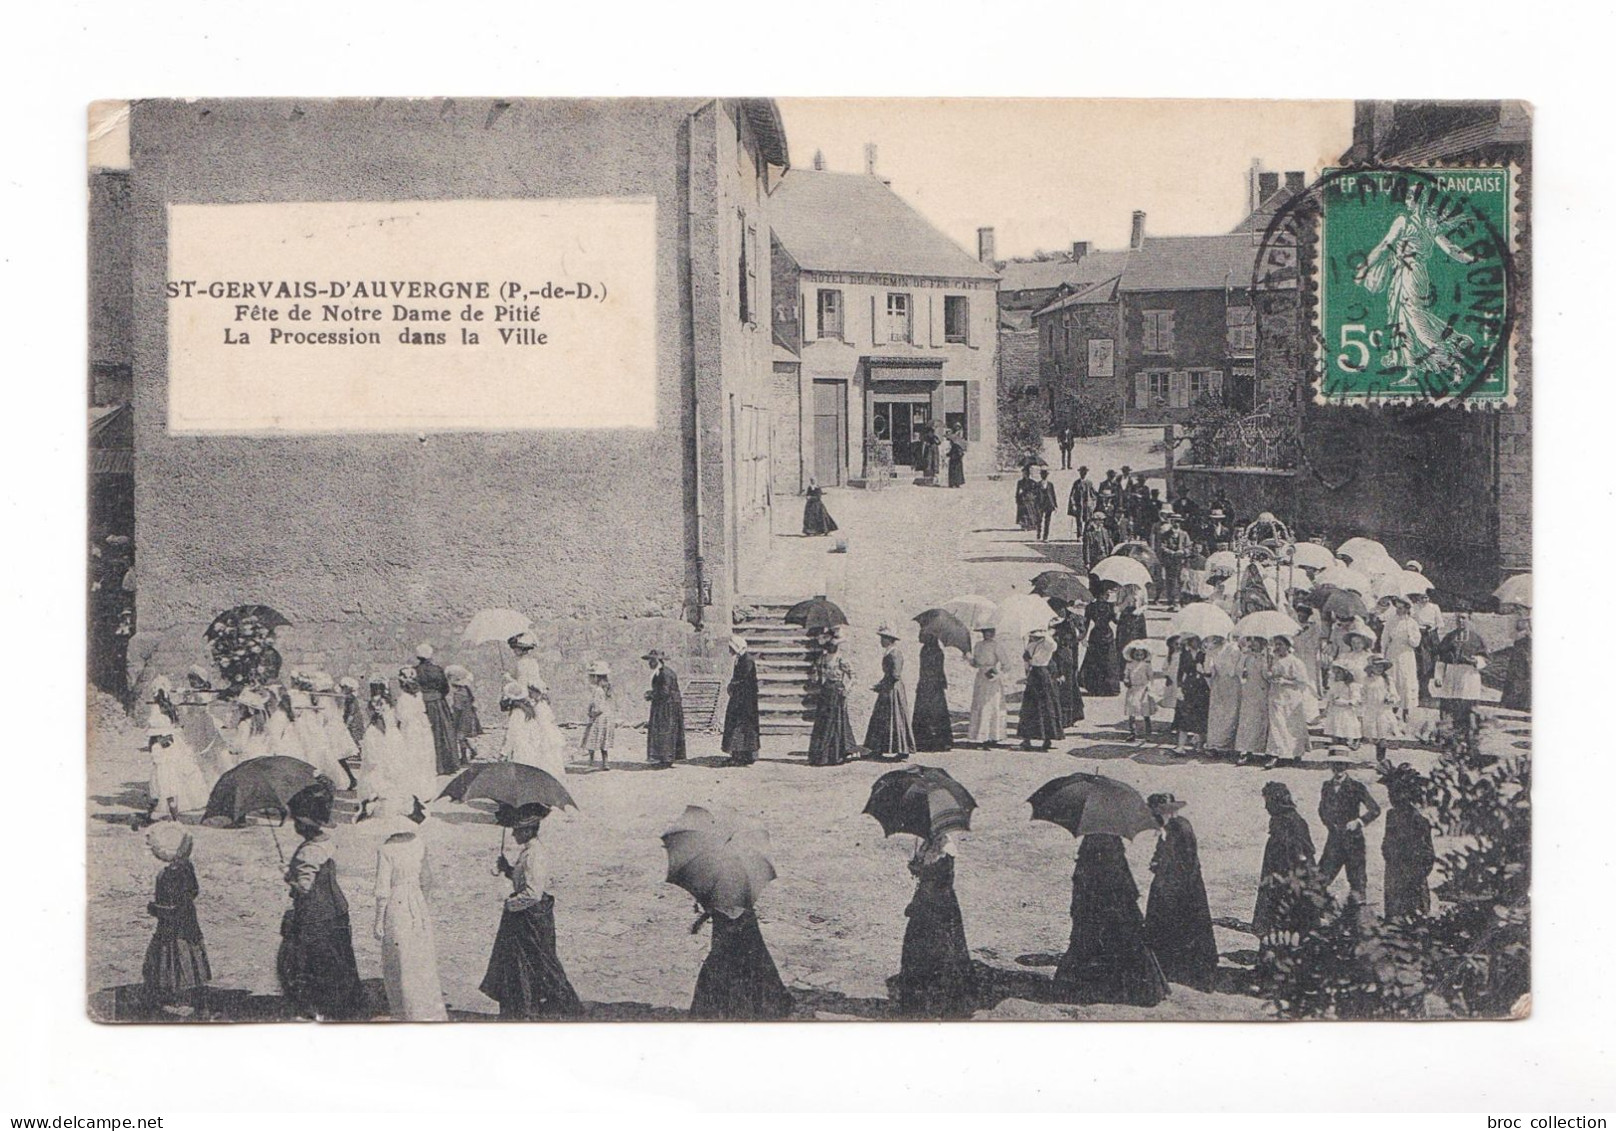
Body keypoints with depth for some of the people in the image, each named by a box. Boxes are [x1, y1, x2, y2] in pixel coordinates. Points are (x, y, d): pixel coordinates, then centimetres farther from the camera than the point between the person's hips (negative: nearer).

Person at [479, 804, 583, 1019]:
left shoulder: (534, 856, -23)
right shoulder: (527, 852, 9)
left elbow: (533, 893, -28)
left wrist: (512, 903, -16)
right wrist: (507, 869, 5)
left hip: (533, 917, -10)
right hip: (523, 918, 10)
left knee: (537, 964, 0)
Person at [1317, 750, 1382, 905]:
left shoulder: (1356, 787, -5)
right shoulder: (1326, 787, 10)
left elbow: (1375, 809, -6)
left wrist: (1359, 821, -15)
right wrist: (1329, 824, 11)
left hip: (1353, 841, -4)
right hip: (1334, 839, 4)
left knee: (1356, 879, 0)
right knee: (1320, 881, -3)